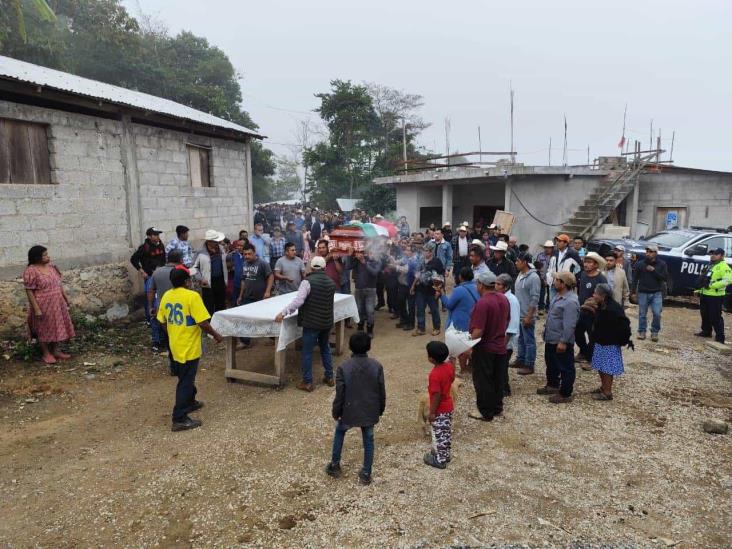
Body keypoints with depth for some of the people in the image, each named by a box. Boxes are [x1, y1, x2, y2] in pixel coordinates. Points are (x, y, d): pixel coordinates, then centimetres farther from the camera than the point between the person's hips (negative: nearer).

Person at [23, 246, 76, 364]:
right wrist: (36, 309, -19)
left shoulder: (51, 266, 3)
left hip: (57, 303, 7)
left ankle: (56, 350, 28)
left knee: (57, 326, 14)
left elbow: (58, 283, 13)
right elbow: (29, 291, -17)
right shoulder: (31, 272, -18)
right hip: (43, 305, -7)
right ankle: (45, 354, 21)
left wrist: (65, 296, 15)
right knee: (44, 329, 7)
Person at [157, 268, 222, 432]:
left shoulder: (166, 296, 2)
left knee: (185, 378, 25)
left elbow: (163, 322, 11)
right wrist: (215, 334, -6)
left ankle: (190, 402, 43)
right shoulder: (192, 296, -21)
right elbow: (203, 323, -22)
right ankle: (179, 419, 5)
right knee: (185, 381, 0)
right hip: (189, 348, -8)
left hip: (175, 346, 8)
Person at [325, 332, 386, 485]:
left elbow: (339, 394, -12)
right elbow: (382, 392, -3)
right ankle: (366, 474, 26)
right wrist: (381, 409, 13)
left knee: (339, 432, 26)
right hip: (370, 412, 1)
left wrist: (336, 412, 3)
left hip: (349, 411, -1)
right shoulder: (377, 366, -11)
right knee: (368, 440, 19)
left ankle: (334, 465, 33)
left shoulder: (344, 367, -17)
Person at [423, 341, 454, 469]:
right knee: (447, 432, 22)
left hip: (439, 410, -8)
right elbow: (452, 379, 11)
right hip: (449, 406, 8)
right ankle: (447, 454, 37)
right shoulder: (449, 366, -8)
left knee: (439, 435, 8)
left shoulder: (435, 375, -30)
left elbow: (437, 395, -25)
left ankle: (440, 460, 21)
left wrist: (432, 412, -17)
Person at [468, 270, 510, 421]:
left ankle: (485, 412, 15)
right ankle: (497, 407, 30)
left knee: (483, 381, 5)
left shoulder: (482, 303, -25)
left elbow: (478, 331, -28)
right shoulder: (504, 299, 1)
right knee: (498, 379, 18)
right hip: (500, 346, 8)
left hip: (485, 348, -8)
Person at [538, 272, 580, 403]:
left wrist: (563, 341, -26)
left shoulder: (570, 301, -26)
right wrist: (546, 326, 22)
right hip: (551, 339, 10)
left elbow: (569, 325, -27)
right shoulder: (558, 295, 5)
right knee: (551, 363, 24)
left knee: (565, 367, 5)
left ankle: (565, 394, 16)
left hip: (561, 341, -10)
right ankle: (552, 385, 42)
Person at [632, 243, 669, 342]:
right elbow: (635, 278, 3)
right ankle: (642, 332, 18)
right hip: (643, 293, 0)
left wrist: (654, 270, -13)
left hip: (656, 293, 0)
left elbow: (665, 278, -5)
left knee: (657, 313, -6)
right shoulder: (640, 263, 0)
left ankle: (655, 332, 10)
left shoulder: (661, 264, 1)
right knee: (642, 314, 6)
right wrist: (634, 292, -1)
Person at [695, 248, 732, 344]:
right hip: (705, 295, 9)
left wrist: (711, 285, -27)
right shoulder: (711, 266, 19)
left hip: (715, 297, -9)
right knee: (705, 315, 19)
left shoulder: (724, 267, -12)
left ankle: (720, 338, -4)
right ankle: (706, 331, 34)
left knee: (716, 317, -8)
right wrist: (700, 290, 23)